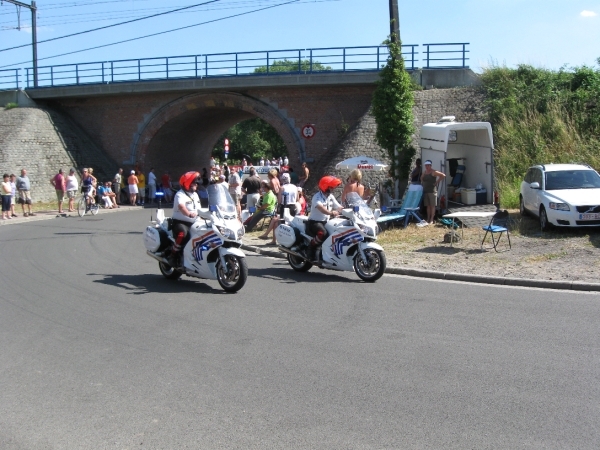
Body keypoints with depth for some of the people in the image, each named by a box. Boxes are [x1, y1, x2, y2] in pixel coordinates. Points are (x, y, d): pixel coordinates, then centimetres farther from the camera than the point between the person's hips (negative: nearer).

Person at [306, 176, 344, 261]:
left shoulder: (331, 197, 11)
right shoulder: (317, 197, -14)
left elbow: (339, 207, 4)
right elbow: (320, 207, -35)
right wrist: (331, 213, -51)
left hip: (326, 222, 8)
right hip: (314, 222, -8)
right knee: (323, 233, -36)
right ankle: (311, 250, -15)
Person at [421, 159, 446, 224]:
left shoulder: (433, 172, -8)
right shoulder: (424, 173, 12)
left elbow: (443, 175, -15)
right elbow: (422, 178, 34)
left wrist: (437, 181, -14)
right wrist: (422, 183, 16)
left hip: (432, 191, -7)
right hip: (425, 191, 7)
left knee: (432, 206, -3)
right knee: (428, 206, 10)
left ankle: (431, 220, -2)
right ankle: (428, 219, 16)